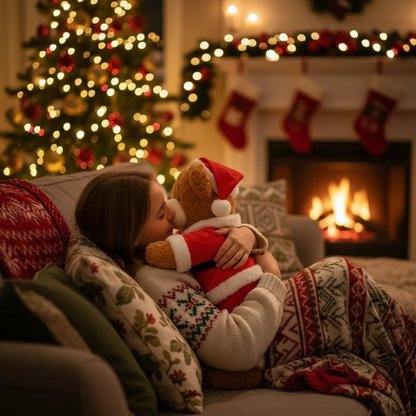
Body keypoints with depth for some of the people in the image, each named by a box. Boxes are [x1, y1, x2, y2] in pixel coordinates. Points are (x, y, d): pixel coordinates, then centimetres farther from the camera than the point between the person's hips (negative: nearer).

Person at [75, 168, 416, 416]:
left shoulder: (160, 247, 1)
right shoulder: (153, 281, -29)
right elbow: (239, 348, -33)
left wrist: (249, 234, -12)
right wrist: (271, 279, -19)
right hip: (261, 355, -10)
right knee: (345, 277, -5)